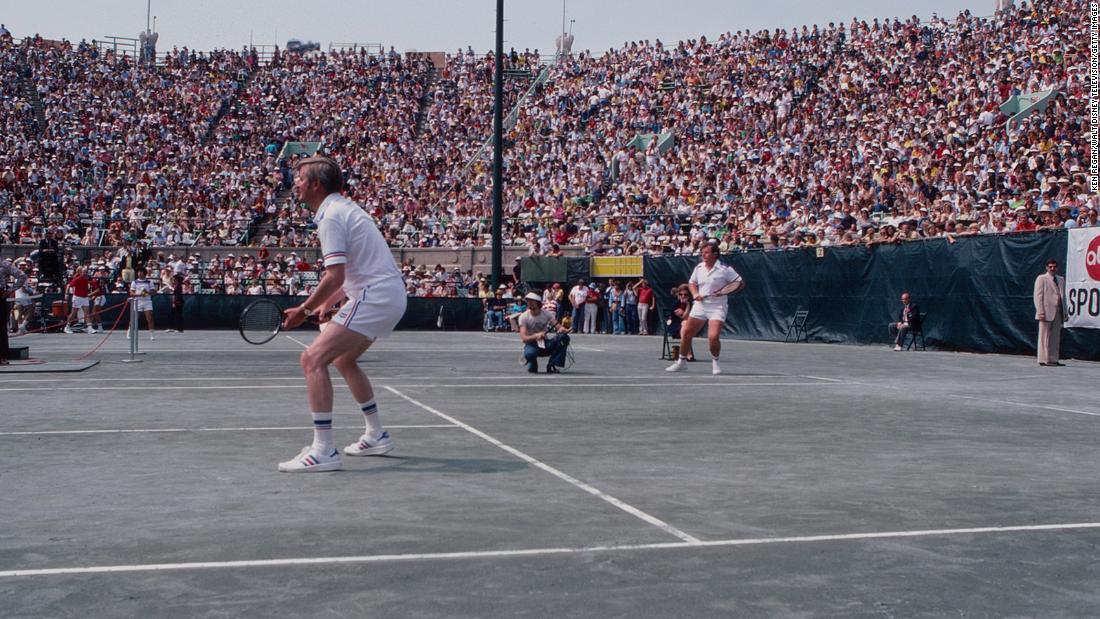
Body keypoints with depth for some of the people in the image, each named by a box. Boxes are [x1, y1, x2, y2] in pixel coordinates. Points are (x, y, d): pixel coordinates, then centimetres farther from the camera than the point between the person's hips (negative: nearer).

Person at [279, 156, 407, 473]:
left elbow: (334, 277, -21)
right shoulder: (344, 208, 18)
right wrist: (327, 302, 16)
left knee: (313, 359, -15)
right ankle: (376, 436, 35)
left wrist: (304, 310, -11)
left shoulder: (330, 216, -13)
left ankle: (323, 450, -20)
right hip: (389, 295, 11)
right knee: (343, 359, 28)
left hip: (375, 297, -11)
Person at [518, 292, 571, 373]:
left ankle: (551, 366, -19)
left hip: (545, 344, 3)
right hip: (532, 345, -3)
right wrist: (536, 336, -40)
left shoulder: (546, 314, -2)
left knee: (564, 337, -23)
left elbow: (559, 327, -9)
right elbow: (523, 338, -20)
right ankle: (532, 367, -2)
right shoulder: (523, 317, -10)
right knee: (529, 353, -41)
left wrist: (561, 329, -35)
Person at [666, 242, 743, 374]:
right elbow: (692, 283, 19)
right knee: (686, 333, 4)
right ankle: (682, 361, 24)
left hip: (717, 307, -5)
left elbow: (741, 284, -7)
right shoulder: (699, 267, 5)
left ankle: (715, 362, 8)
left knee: (713, 337, -20)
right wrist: (695, 294, -2)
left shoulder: (725, 269, -10)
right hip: (700, 305, 5)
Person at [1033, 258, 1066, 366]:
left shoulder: (1061, 279, 18)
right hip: (1046, 313, -6)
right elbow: (1038, 296, -7)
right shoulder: (1041, 279, -1)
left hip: (1058, 313, 6)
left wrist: (1065, 312, 13)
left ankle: (1053, 360, 9)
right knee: (1045, 337, -3)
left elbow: (1063, 296, 20)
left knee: (1055, 338, 6)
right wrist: (1040, 312, -15)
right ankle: (1044, 360, -1)